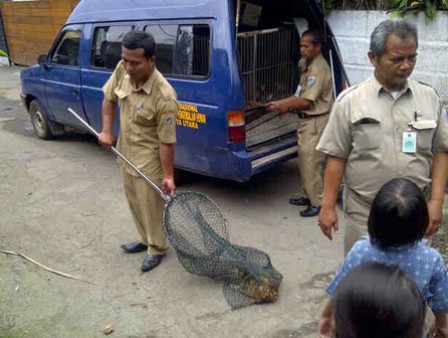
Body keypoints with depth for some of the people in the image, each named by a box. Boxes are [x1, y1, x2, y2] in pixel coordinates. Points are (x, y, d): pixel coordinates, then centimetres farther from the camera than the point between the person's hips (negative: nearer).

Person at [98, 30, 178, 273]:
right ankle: (146, 239, 46)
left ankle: (157, 248, 33)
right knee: (134, 203, 23)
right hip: (125, 153, 7)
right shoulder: (122, 70, -12)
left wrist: (168, 176, -21)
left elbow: (166, 141, -25)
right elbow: (109, 98, 6)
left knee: (152, 207, 10)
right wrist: (106, 130, -4)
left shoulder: (164, 97, -32)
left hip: (149, 161, -7)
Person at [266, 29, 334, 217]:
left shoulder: (319, 69, -19)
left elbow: (306, 101, -21)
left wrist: (284, 106, -8)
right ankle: (306, 195, 29)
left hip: (315, 122, -10)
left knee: (311, 162, -6)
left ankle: (317, 203, 3)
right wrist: (282, 104, 3)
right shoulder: (309, 66, 12)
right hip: (306, 119, 10)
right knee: (304, 160, 16)